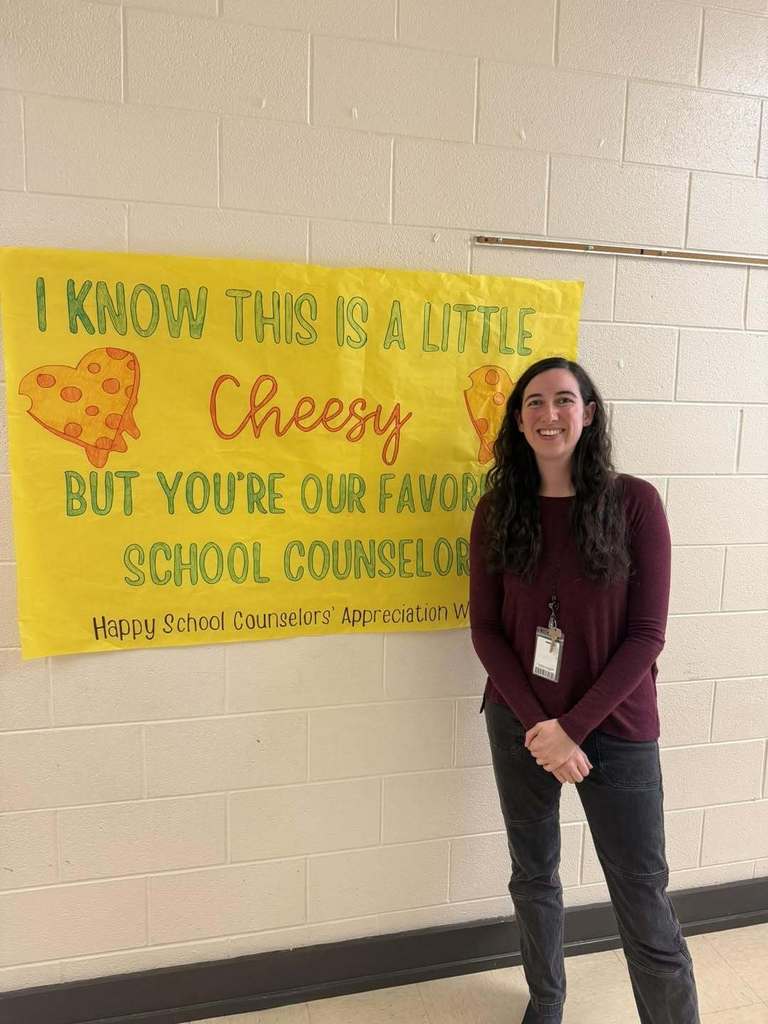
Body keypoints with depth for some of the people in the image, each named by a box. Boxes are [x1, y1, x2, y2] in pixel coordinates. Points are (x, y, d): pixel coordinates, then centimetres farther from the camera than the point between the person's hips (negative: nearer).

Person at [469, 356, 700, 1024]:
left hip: (614, 730, -2)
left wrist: (571, 727, -14)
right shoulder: (498, 510, -3)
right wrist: (536, 725, -11)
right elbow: (486, 627, -3)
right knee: (533, 876, 19)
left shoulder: (634, 502, -9)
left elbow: (646, 634, -11)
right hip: (518, 726, 3)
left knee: (645, 906, 6)